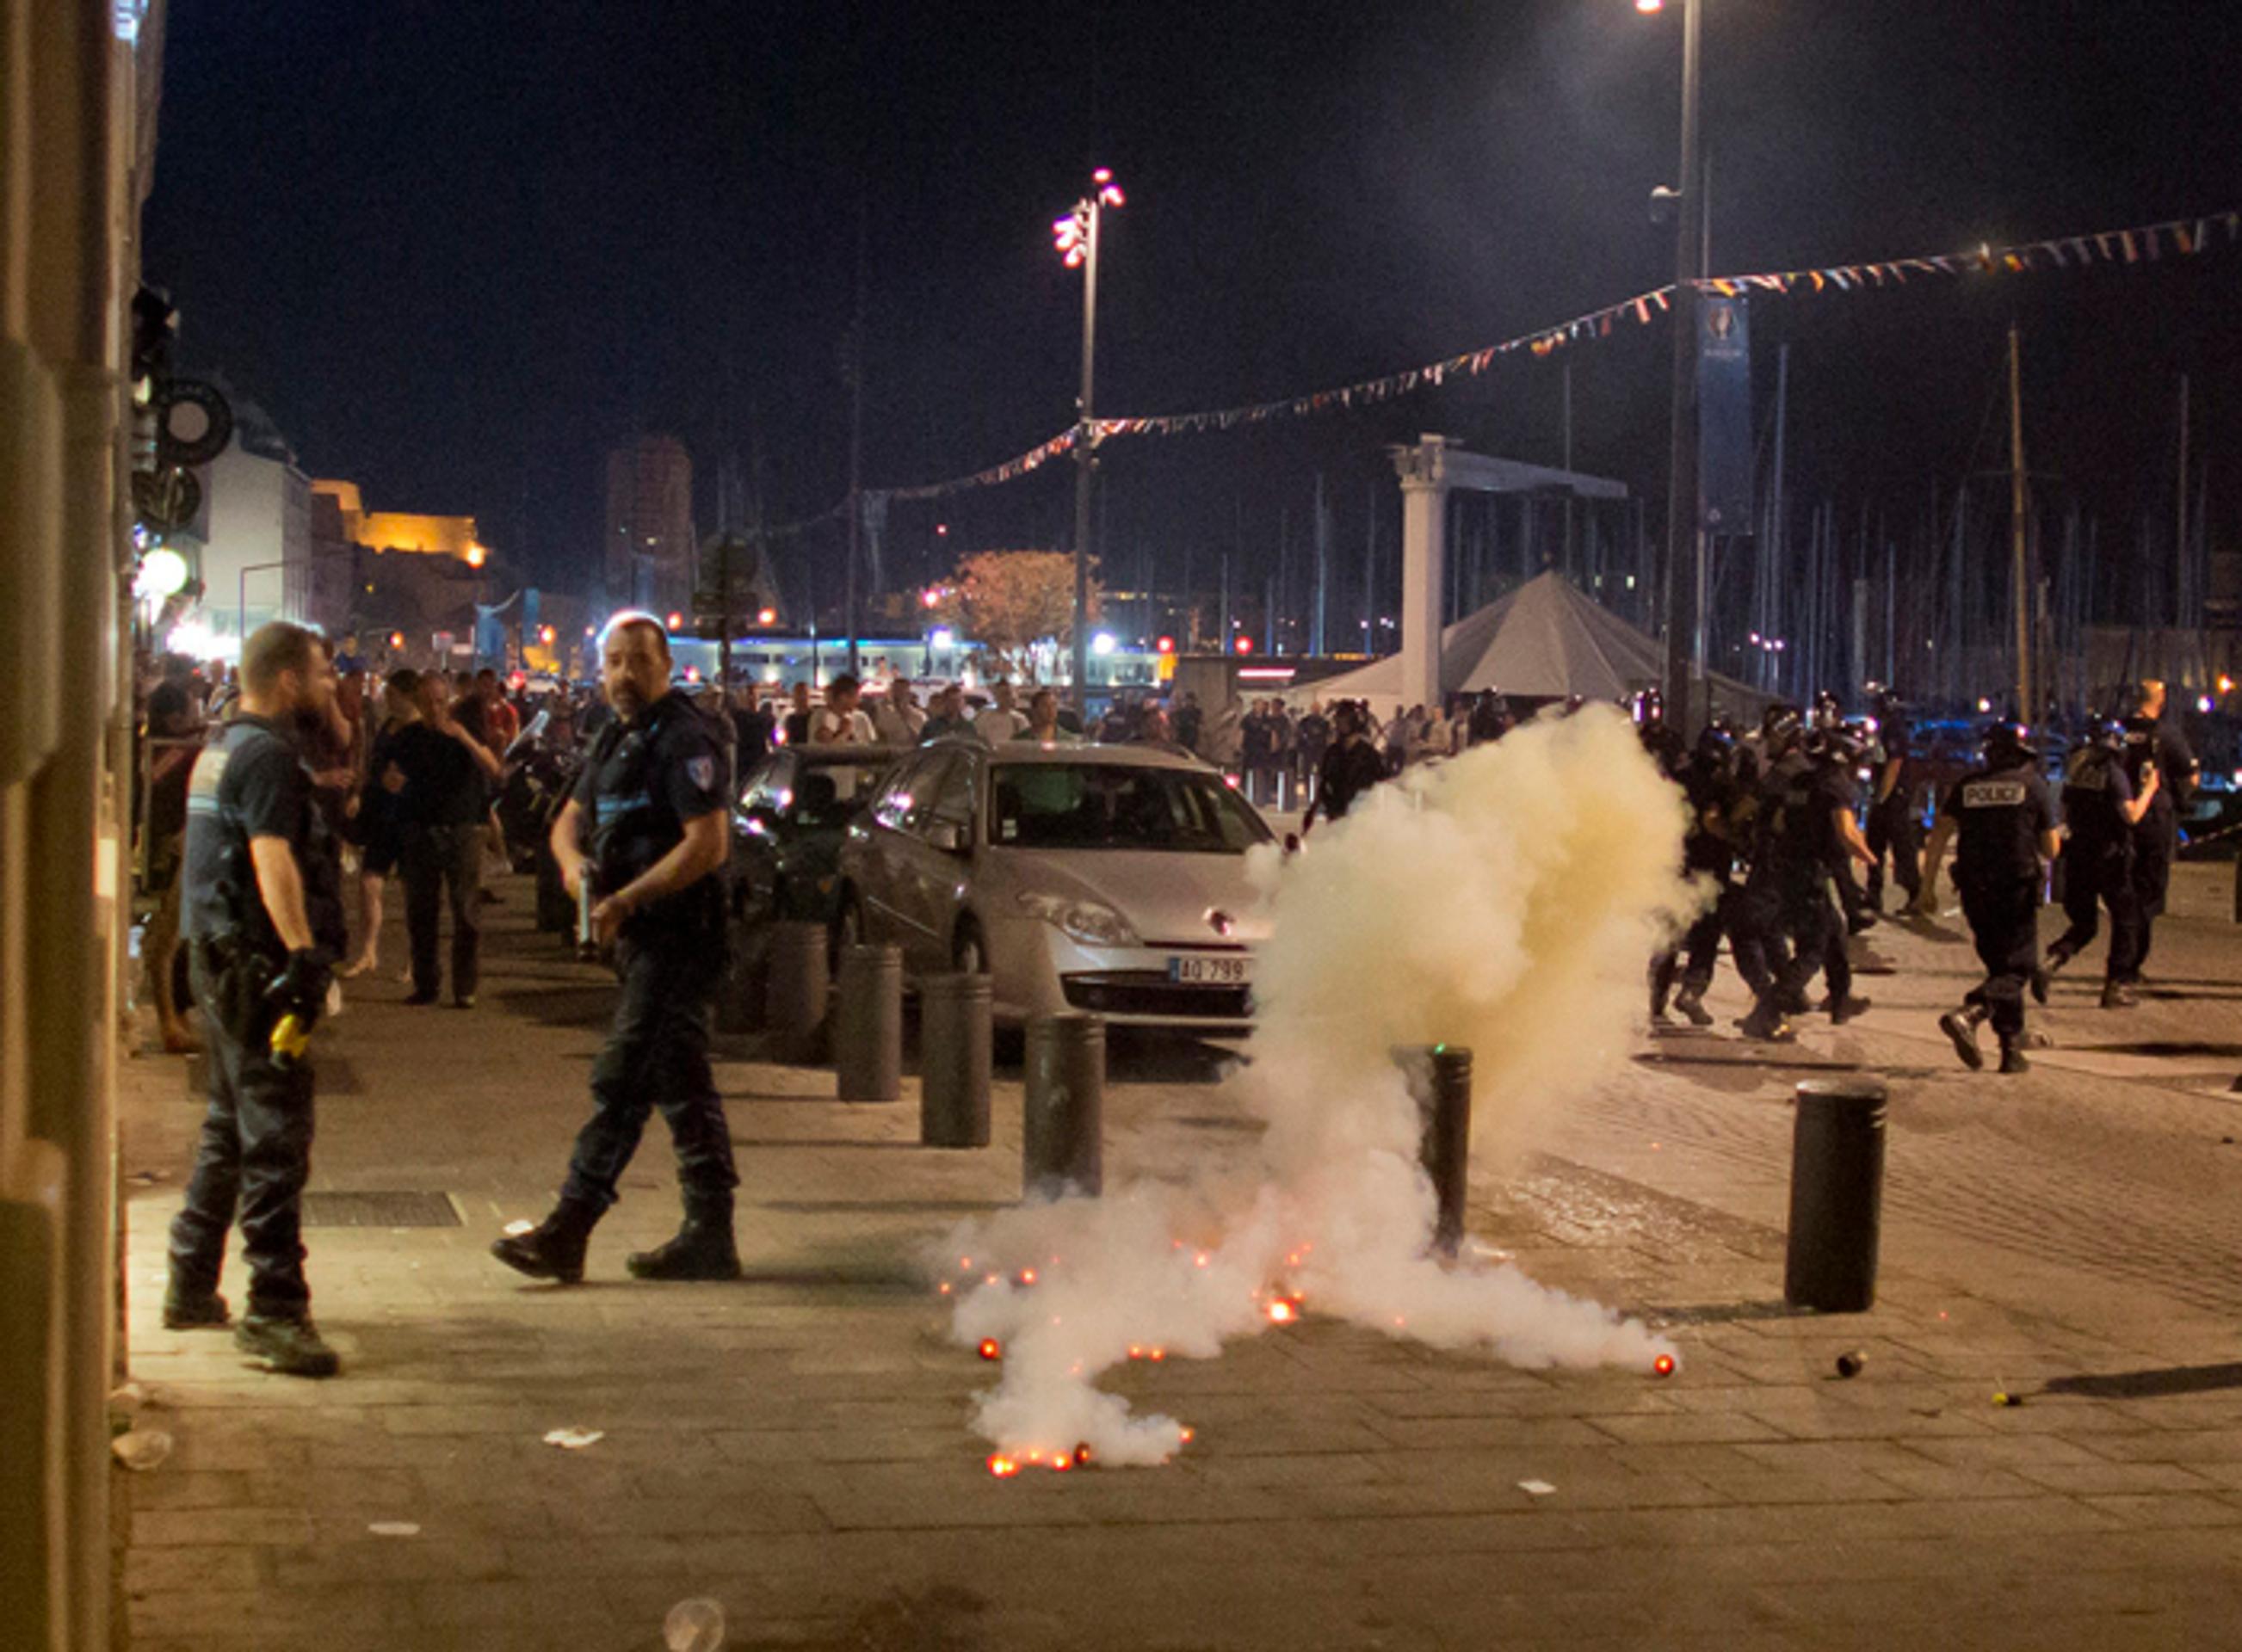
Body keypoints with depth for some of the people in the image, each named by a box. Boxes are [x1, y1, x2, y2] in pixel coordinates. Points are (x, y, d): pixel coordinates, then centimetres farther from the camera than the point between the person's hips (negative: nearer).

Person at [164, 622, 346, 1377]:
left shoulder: (223, 748, 17)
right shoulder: (266, 754, -15)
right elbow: (272, 859, -27)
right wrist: (301, 951, -32)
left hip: (221, 958, 11)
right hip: (255, 964, -11)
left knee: (231, 1124, 19)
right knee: (275, 1137, -10)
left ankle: (192, 1288, 27)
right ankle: (274, 1310, -11)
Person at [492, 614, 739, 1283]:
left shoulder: (682, 740, -12)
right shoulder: (618, 741, 17)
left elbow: (707, 844, -21)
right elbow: (570, 819, 20)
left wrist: (625, 900, -22)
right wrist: (574, 862, -4)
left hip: (677, 937, -10)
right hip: (644, 936, 10)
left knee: (621, 1081, -9)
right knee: (680, 1085, 10)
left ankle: (567, 1232, -6)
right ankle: (709, 1236, 14)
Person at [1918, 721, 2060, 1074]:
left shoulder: (1965, 786, 6)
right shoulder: (2033, 786, -2)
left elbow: (1939, 833, 0)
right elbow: (2051, 849, 2)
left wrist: (1928, 884, 3)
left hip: (1975, 889, 4)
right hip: (2017, 890, -4)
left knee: (2000, 966, 17)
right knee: (2018, 968, -2)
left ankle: (2012, 1048, 21)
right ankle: (1967, 1015, -28)